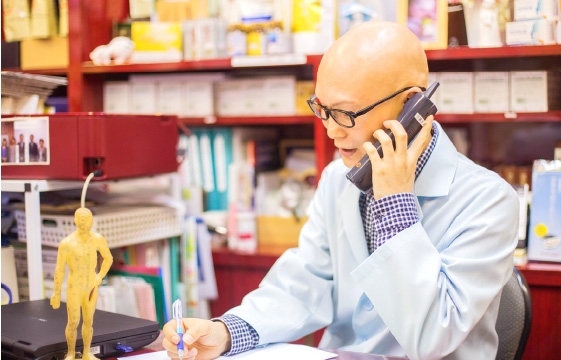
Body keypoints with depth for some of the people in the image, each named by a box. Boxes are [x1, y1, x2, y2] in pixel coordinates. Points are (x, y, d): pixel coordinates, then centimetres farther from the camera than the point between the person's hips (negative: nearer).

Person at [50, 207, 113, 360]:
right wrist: (56, 293, -8)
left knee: (88, 321, 14)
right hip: (74, 287, -3)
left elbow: (108, 258, 8)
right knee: (73, 323, 4)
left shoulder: (98, 239, -9)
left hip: (91, 286, 3)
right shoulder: (67, 243, -21)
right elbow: (59, 269, -13)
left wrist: (100, 276, -4)